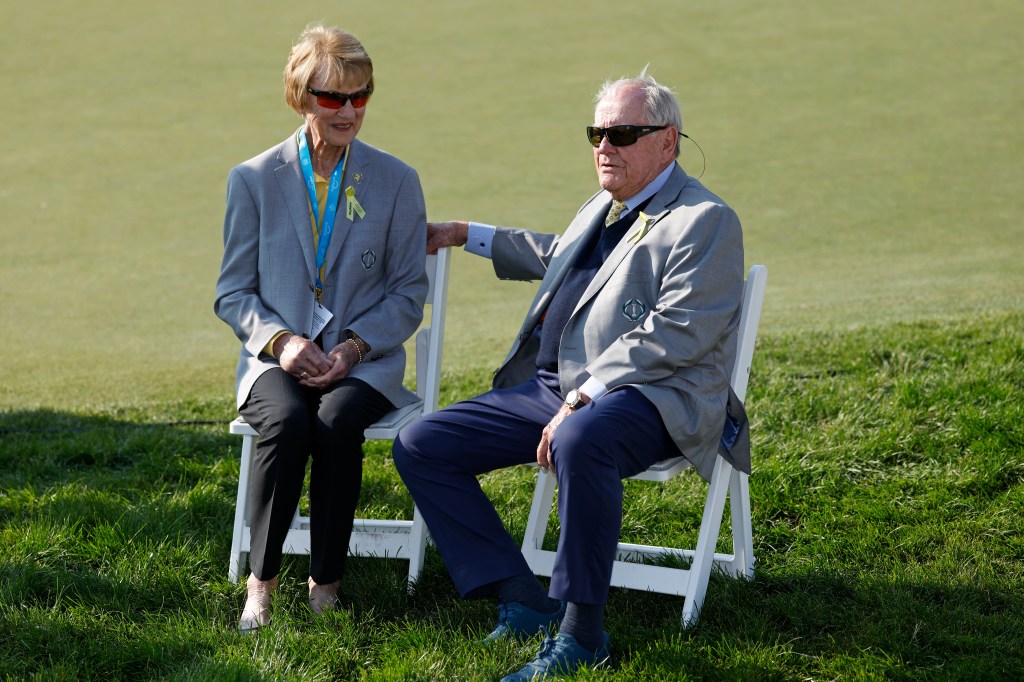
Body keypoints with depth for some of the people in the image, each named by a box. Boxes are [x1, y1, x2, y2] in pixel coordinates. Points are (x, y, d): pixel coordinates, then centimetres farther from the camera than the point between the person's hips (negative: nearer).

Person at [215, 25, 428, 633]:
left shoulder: (397, 181, 6)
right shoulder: (254, 180, 6)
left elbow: (409, 293, 6)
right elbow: (234, 292, 7)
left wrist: (356, 346, -11)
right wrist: (279, 339, -12)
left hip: (364, 361, 0)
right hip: (278, 359, 0)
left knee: (338, 422, -33)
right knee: (287, 422, -34)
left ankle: (326, 584, -20)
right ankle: (262, 581, -20)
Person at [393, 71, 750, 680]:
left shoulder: (704, 220, -8)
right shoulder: (604, 207, 21)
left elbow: (675, 336, -19)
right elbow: (555, 257, 44)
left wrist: (583, 398, -24)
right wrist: (468, 235, 45)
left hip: (648, 398, -9)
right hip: (550, 385, 9)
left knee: (579, 441, -43)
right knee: (420, 447, -2)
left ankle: (581, 630, -29)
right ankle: (522, 602, -6)